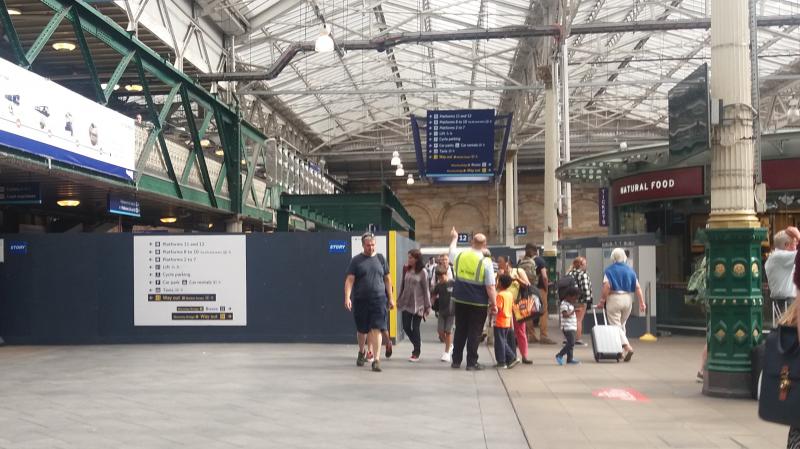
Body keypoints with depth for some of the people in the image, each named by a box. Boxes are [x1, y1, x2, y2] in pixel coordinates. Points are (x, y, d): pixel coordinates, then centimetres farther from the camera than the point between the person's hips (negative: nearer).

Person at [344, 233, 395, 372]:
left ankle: (376, 359, -8)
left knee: (376, 329, -9)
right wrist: (347, 297, -16)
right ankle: (361, 352, 38)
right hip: (360, 300, 0)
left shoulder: (380, 259, 7)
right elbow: (349, 280, -4)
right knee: (362, 330, 13)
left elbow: (387, 279, 12)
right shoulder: (356, 260, 1)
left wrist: (390, 298, 9)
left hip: (378, 299, 0)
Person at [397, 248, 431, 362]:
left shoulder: (422, 272, -7)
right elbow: (403, 285, 11)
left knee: (415, 328, 0)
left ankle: (416, 353, 10)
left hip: (417, 304, -4)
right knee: (406, 327, 4)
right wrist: (399, 299, 10)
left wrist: (427, 306, -7)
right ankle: (417, 343, 28)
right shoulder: (406, 270, 4)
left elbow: (425, 290, -6)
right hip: (406, 303, 4)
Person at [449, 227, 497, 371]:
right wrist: (493, 304, -3)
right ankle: (471, 363, 6)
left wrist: (454, 238, 42)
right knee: (474, 332, 4)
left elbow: (451, 252, 25)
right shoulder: (486, 262, -14)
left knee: (460, 330, 15)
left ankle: (456, 360, 21)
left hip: (460, 300, 4)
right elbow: (490, 287, -14)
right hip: (478, 303, -4)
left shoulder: (460, 256, -2)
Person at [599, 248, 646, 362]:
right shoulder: (630, 270, 7)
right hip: (628, 299, 5)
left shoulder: (610, 270, -5)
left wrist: (602, 301, -10)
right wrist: (642, 303, 2)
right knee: (621, 324, 18)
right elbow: (637, 288, 1)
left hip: (614, 298, -5)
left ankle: (627, 347, -21)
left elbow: (606, 287, -16)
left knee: (616, 326, -3)